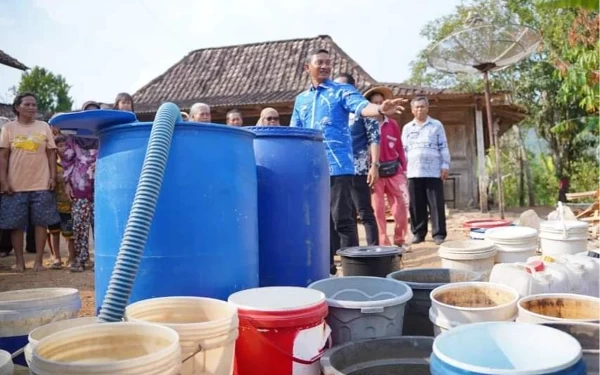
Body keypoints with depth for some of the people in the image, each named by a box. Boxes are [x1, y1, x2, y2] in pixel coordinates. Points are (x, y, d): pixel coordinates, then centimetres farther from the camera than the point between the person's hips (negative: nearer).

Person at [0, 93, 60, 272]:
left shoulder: (44, 127, 7)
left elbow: (51, 154, 7)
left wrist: (53, 177, -1)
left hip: (41, 184, 0)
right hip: (15, 185, 0)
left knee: (41, 222, 2)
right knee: (16, 224, 3)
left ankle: (38, 260, 10)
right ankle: (20, 261, 13)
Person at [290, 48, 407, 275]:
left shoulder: (342, 91, 4)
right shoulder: (301, 99, 18)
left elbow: (361, 106, -15)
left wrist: (380, 109, -36)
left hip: (337, 166, -5)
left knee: (342, 220, -5)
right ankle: (325, 266, 21)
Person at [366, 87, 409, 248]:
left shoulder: (392, 124, 9)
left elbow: (399, 148, 11)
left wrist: (403, 169, 8)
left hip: (394, 170, 3)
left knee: (401, 207, 3)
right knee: (378, 209, 1)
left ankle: (399, 241, 18)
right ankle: (383, 244, 9)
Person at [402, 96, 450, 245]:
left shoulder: (436, 125, 9)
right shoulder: (407, 128, 15)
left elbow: (443, 147, 6)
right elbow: (403, 150, 14)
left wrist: (445, 166, -2)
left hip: (433, 171, -2)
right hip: (414, 172, 2)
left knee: (436, 204, -2)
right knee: (416, 205, 4)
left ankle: (439, 234, 1)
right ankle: (418, 233, 12)